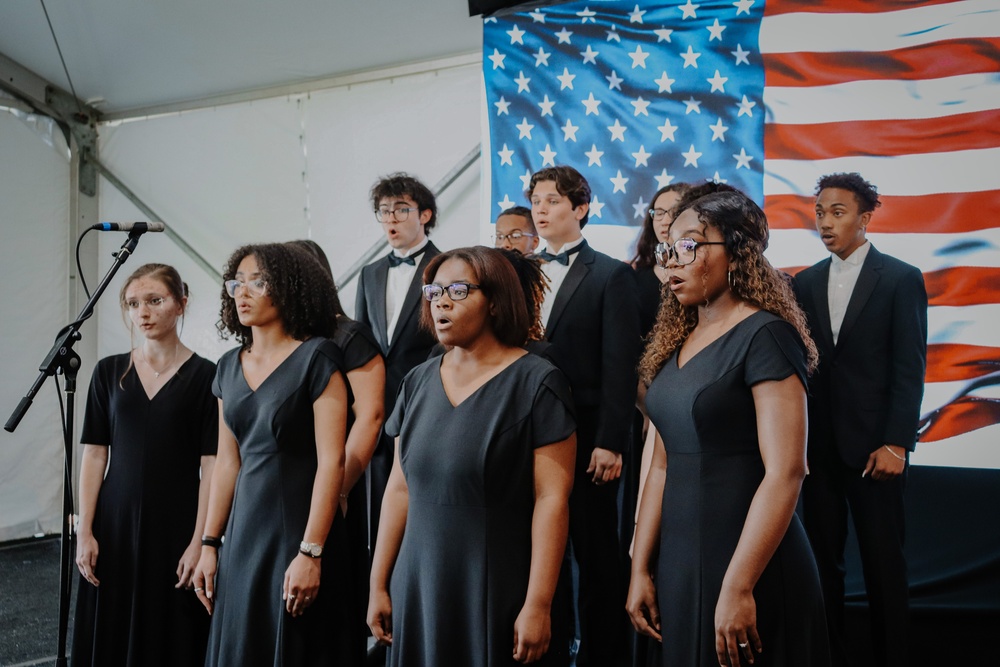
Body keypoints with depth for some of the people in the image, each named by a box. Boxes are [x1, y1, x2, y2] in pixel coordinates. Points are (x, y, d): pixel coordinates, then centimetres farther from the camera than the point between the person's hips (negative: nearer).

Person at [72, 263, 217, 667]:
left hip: (175, 525, -3)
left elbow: (211, 465, -7)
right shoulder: (109, 372, 6)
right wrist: (85, 531, 0)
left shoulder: (204, 375, -5)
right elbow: (94, 454, 6)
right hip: (115, 525, 3)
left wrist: (199, 541, -11)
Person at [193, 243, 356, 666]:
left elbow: (331, 461, -15)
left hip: (297, 533, -6)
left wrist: (311, 553, -19)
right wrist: (209, 544, 9)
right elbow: (227, 462, 13)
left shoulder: (317, 357, -10)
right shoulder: (230, 366, 10)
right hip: (243, 534, 6)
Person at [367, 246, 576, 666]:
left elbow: (552, 498, -14)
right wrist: (379, 585, 8)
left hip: (500, 595, -5)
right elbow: (400, 489, 8)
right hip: (418, 589, 5)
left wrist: (538, 604, -17)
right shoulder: (418, 383, 6)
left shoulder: (536, 383, -10)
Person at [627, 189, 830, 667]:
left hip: (749, 568, -7)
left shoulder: (764, 335, -13)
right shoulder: (676, 342, 8)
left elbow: (785, 473, -20)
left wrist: (738, 587, -22)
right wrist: (640, 569, 6)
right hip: (678, 562, 7)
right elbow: (663, 465, 9)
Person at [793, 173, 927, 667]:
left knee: (883, 562, 4)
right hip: (816, 445, 3)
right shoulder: (805, 283, 10)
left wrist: (896, 444, -13)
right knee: (822, 557, 7)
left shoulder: (901, 279, -1)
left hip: (873, 446, -3)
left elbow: (909, 368, -6)